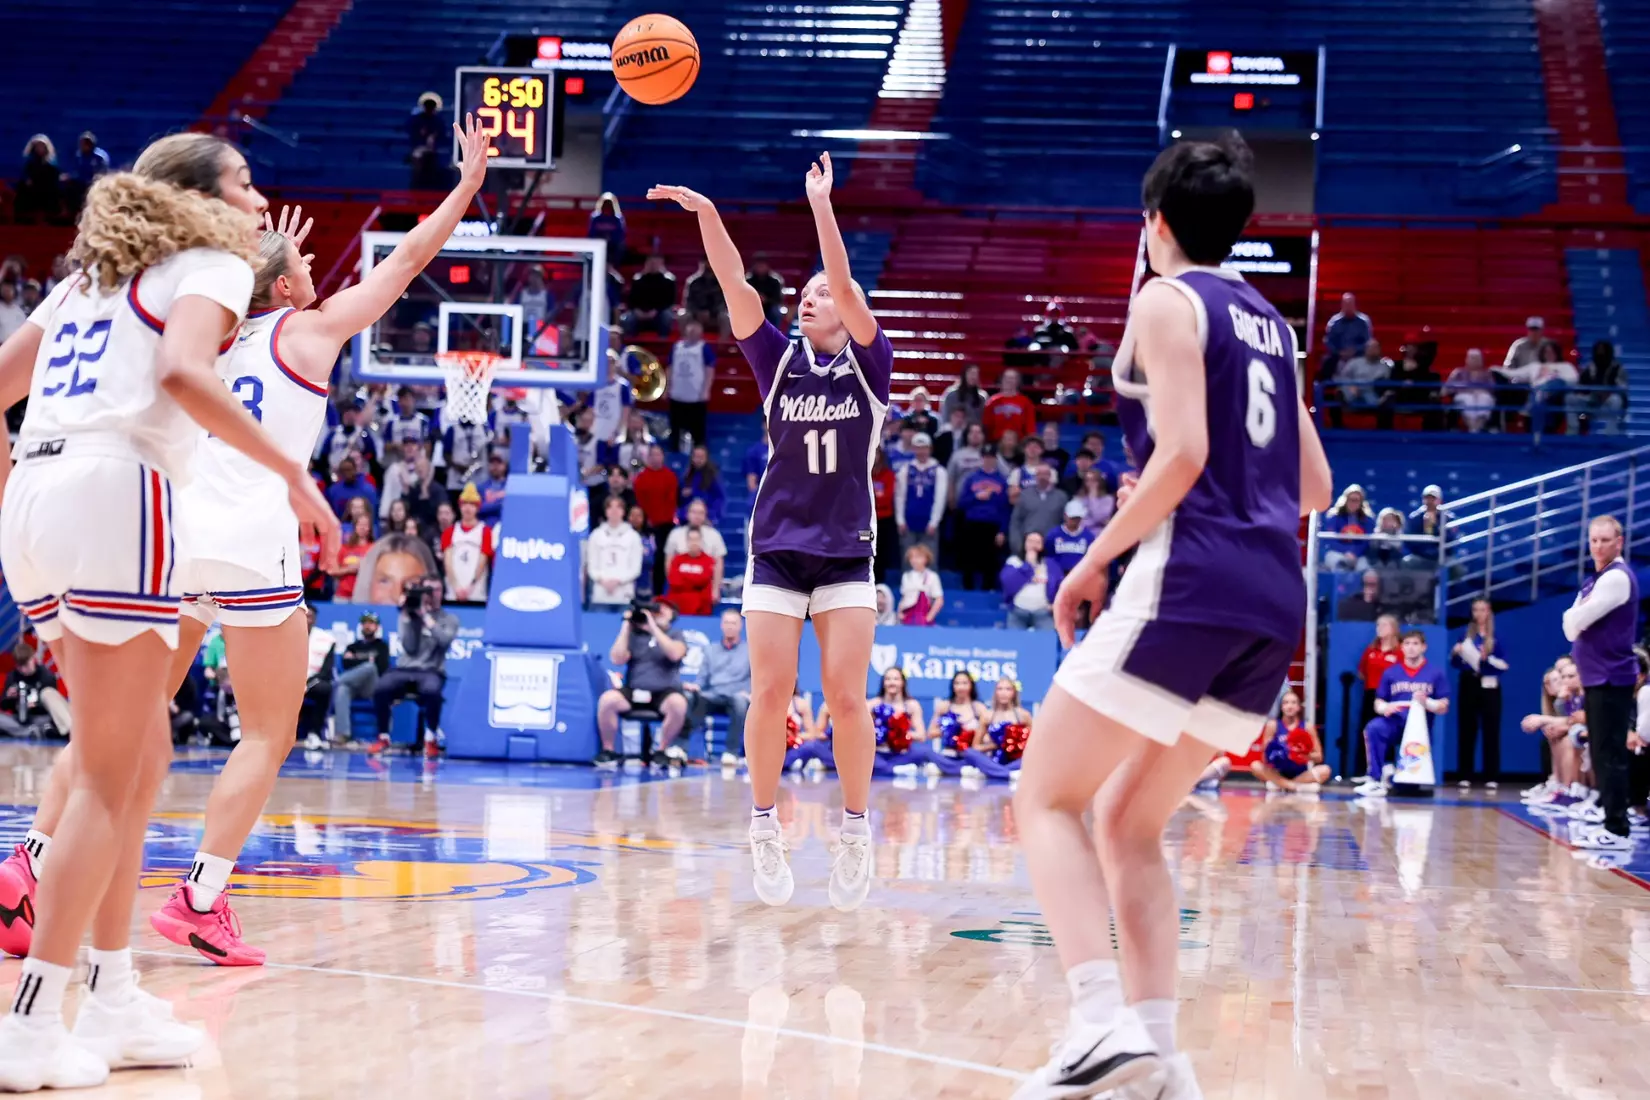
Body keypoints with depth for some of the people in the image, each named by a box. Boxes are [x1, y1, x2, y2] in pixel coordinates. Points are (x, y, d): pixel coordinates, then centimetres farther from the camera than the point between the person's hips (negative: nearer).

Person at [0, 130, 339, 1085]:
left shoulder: (93, 274, 27)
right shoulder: (210, 262, 5)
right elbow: (185, 370, -16)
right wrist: (290, 468, -11)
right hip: (114, 494, -8)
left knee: (141, 751, 16)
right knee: (111, 774, -3)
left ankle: (116, 1005, 17)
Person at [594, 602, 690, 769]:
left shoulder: (675, 634, 10)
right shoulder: (634, 633, 12)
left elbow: (675, 654, -13)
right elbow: (617, 659, -2)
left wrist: (653, 628, -13)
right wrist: (625, 628, -3)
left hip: (664, 693, -1)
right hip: (633, 692, 1)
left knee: (678, 703, -36)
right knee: (607, 699, -30)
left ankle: (661, 751, -14)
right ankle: (608, 750, -11)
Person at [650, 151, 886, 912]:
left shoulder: (869, 366, 1)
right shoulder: (779, 361, 6)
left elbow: (847, 288, -15)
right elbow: (737, 288, -7)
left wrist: (821, 205, -24)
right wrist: (706, 213, -20)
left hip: (847, 553, -2)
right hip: (777, 548, 2)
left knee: (846, 695, -5)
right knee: (770, 692, -3)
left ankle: (856, 833, 7)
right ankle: (765, 832, 6)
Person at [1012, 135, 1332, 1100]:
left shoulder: (1166, 301, -1)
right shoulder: (1269, 322, 22)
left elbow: (1184, 453, -14)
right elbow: (1314, 488, 23)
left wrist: (1093, 563, -7)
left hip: (1190, 578, -8)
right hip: (1277, 598, 8)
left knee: (1049, 801, -1)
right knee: (1129, 823, 14)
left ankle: (1104, 1022, -20)